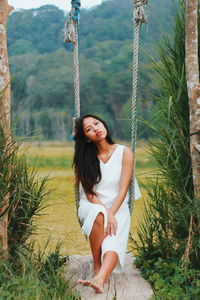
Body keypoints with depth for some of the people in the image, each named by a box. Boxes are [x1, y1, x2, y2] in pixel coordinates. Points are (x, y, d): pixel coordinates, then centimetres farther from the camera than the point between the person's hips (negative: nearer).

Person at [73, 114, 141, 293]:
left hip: (118, 207, 0)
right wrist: (106, 214, -21)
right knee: (98, 214, -36)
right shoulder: (85, 157, 2)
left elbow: (123, 190, -7)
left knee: (113, 243, -30)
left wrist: (111, 213, -22)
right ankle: (97, 266, -27)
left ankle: (99, 279, -53)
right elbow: (89, 193, -4)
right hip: (91, 207, 1)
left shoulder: (125, 153, -2)